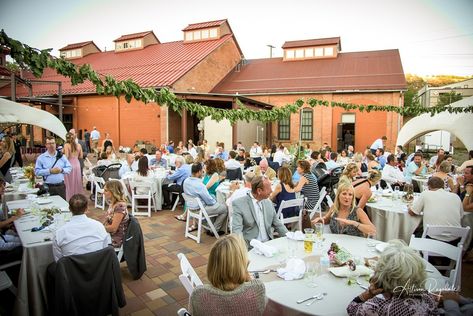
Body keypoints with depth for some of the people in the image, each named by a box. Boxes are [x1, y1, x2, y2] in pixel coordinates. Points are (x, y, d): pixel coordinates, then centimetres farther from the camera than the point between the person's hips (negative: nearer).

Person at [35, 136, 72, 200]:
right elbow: (37, 171, -4)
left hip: (61, 186, 2)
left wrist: (62, 170, -10)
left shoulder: (61, 156, 9)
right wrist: (50, 171, -14)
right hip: (48, 187, -2)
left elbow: (69, 168, 8)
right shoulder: (41, 157, 3)